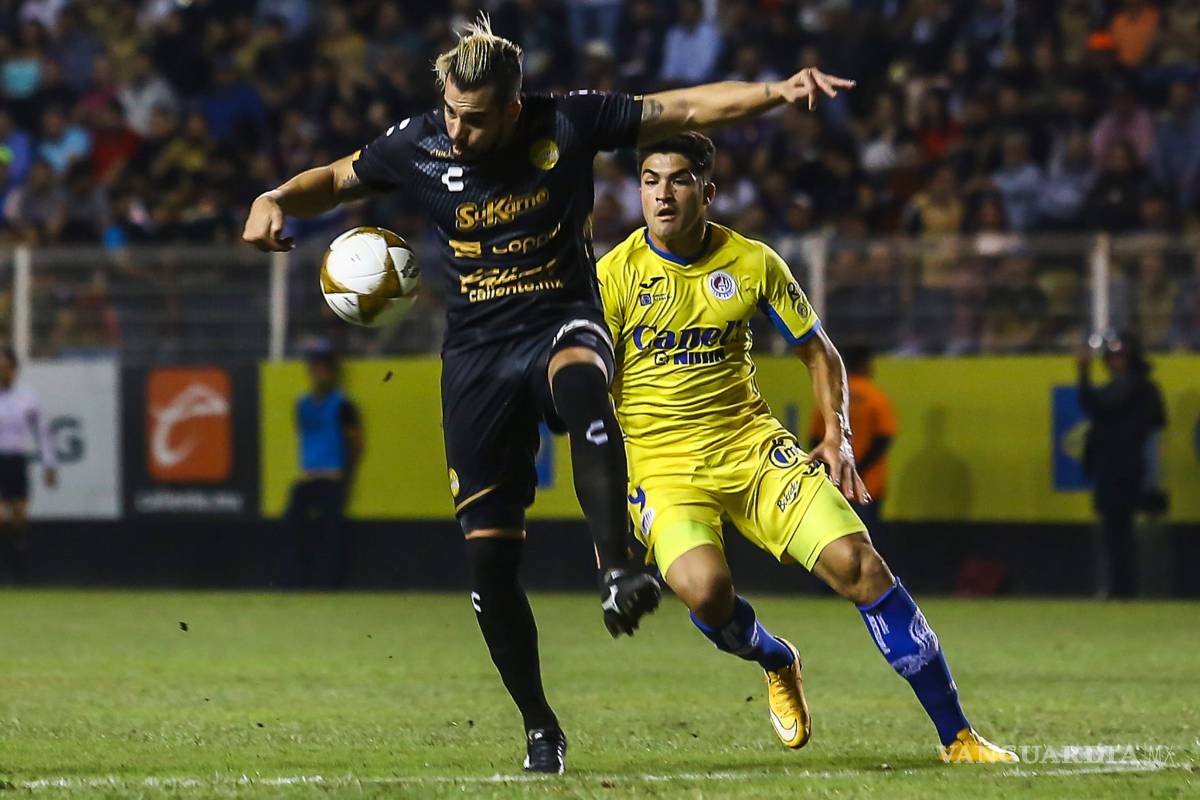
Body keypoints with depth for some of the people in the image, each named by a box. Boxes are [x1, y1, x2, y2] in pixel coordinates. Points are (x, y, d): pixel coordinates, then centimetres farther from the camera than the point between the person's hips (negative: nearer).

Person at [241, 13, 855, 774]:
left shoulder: (566, 123, -9)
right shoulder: (418, 145, -4)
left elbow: (686, 108, -5)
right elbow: (333, 180, 12)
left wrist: (779, 91, -16)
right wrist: (275, 202, -9)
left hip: (561, 327, -2)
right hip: (476, 354, 2)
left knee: (579, 382, -42)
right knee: (488, 551, -2)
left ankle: (618, 574, -49)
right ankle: (539, 727, 14)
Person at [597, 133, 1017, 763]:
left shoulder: (751, 263, 0)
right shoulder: (615, 275, -6)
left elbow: (819, 353, 13)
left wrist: (838, 438, -2)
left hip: (752, 445, 2)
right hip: (662, 466, -2)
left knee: (857, 563, -16)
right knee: (705, 589, -31)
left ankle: (958, 738, -8)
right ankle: (776, 663, 8)